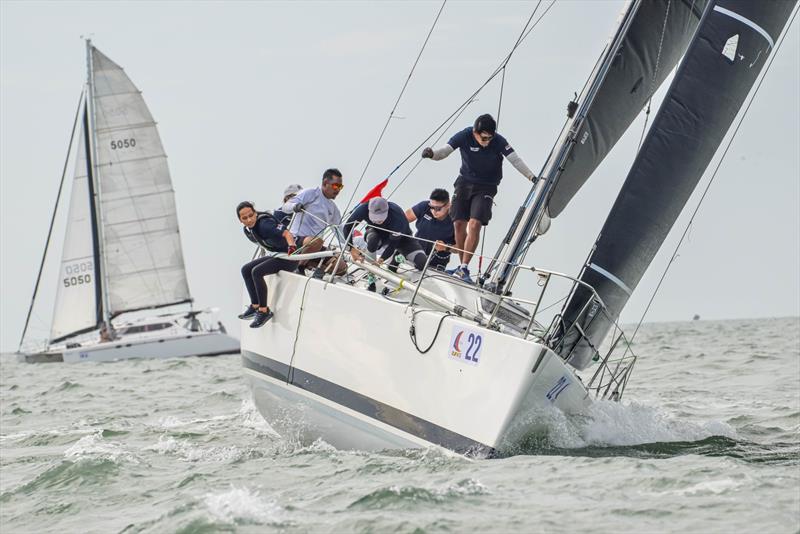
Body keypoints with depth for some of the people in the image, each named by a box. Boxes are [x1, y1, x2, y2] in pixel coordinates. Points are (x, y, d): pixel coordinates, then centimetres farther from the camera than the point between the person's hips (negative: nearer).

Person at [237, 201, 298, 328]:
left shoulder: (264, 224, -25)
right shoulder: (247, 230, 1)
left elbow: (286, 233, -36)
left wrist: (292, 246, -52)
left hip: (289, 256, -9)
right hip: (276, 255, 9)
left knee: (257, 272, -24)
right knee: (246, 269, 4)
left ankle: (264, 311, -16)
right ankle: (255, 306, 8)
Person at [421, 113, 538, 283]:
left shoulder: (498, 141, -18)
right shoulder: (464, 136, -14)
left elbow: (515, 159, -23)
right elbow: (445, 151, -18)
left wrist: (532, 177, -36)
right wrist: (432, 154, -40)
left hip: (485, 187, -3)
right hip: (465, 182, 3)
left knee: (475, 224, -17)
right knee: (459, 224, -1)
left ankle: (464, 268, -13)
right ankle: (463, 265, 14)